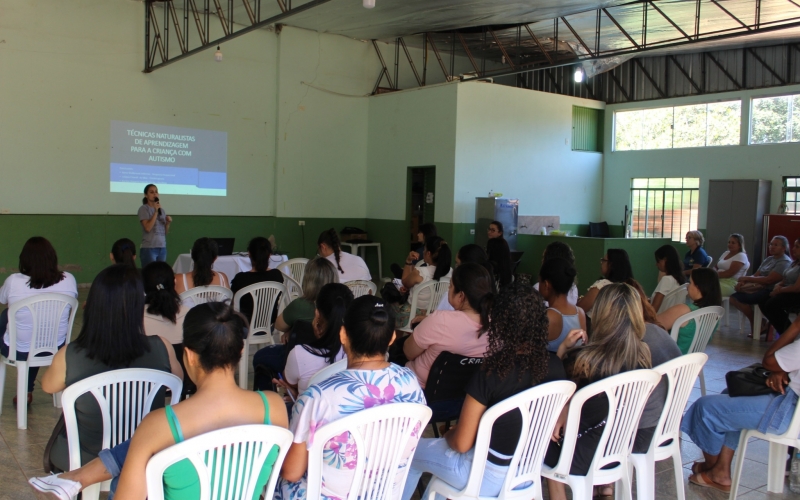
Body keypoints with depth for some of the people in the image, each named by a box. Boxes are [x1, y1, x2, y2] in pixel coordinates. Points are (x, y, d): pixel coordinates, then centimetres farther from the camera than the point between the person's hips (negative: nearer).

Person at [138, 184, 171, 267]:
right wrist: (156, 211, -13)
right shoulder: (143, 209, -2)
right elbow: (148, 228, -15)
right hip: (149, 248, -5)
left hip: (162, 248, 5)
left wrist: (168, 223, -3)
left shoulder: (162, 210, 14)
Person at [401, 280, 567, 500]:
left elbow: (462, 444, -20)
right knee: (444, 444, 31)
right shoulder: (555, 366, -12)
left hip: (490, 477, -6)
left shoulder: (489, 375, -28)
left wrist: (448, 434, 3)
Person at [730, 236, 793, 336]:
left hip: (770, 291, -10)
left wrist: (747, 278, -15)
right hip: (760, 287, 10)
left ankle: (754, 323, -2)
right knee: (733, 298, -6)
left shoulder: (784, 262, -10)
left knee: (740, 298, -23)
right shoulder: (769, 259, 19)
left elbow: (768, 280, -20)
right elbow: (756, 275, 13)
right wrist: (743, 281, -7)